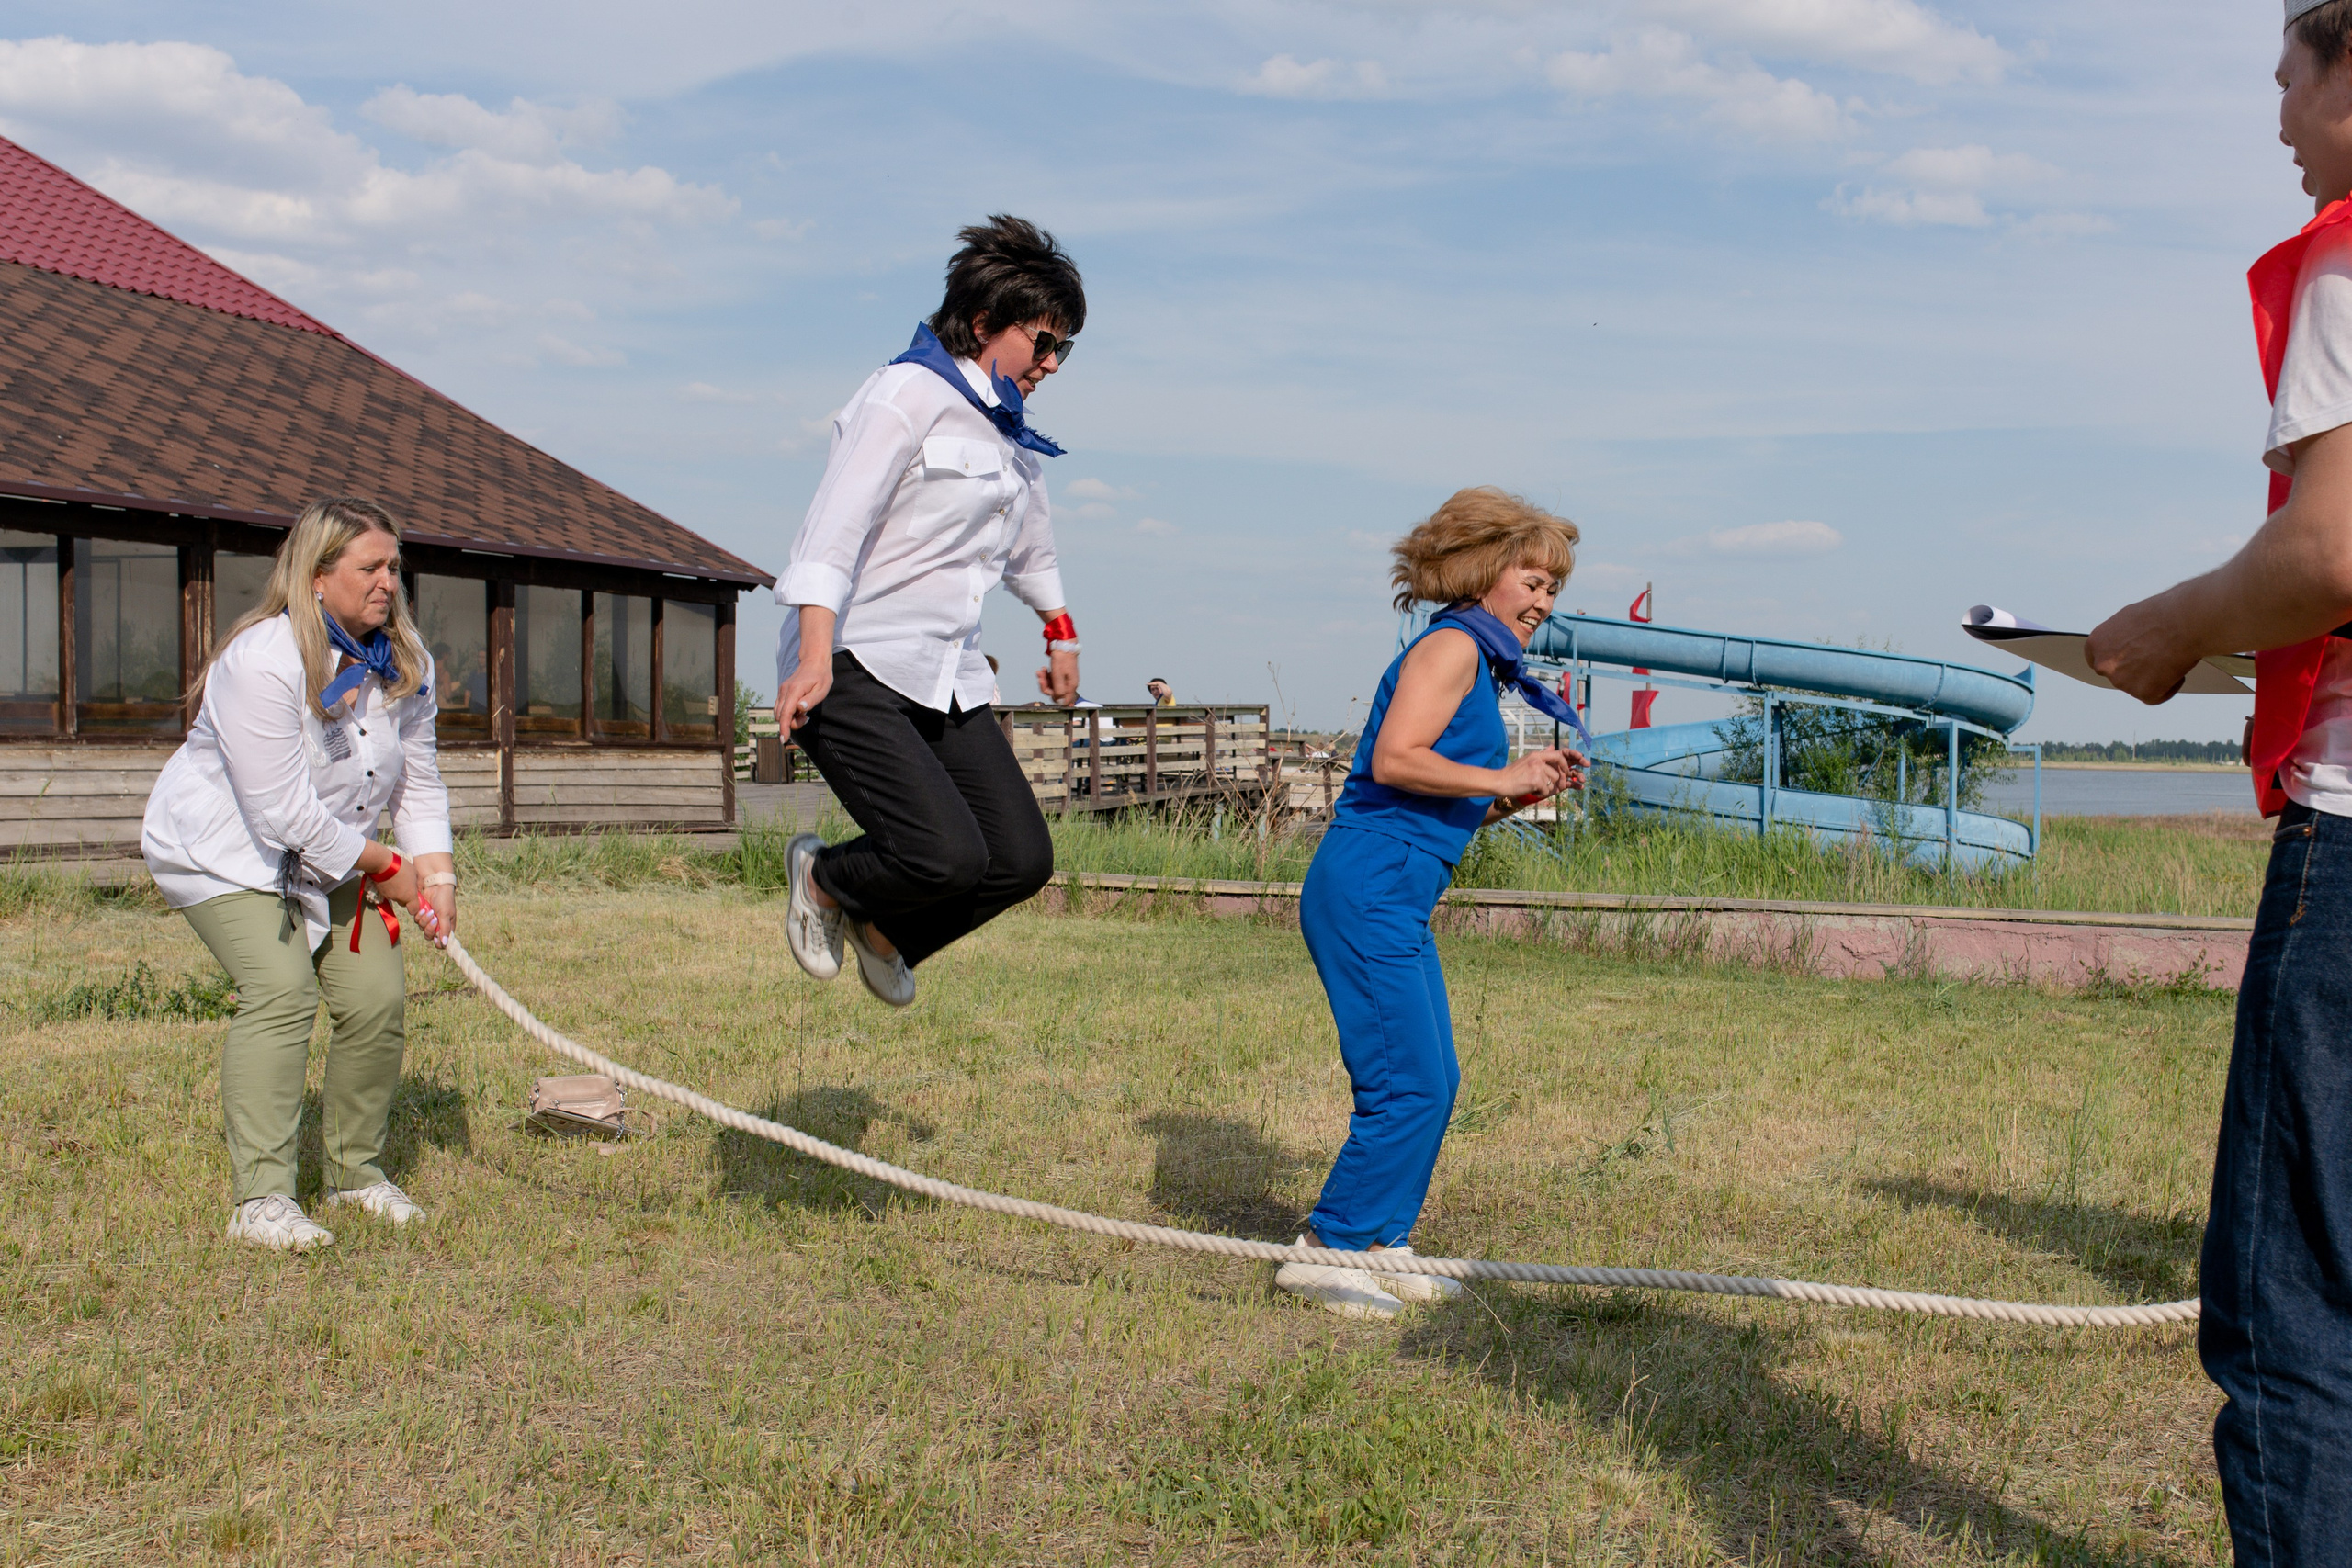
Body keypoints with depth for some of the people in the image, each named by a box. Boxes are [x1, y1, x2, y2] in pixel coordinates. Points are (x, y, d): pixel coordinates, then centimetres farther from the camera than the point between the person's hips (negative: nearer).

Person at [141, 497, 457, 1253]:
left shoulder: (401, 659, -5)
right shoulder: (260, 663, -29)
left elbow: (417, 780, 0)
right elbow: (284, 812, -29)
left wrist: (434, 869, -14)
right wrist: (383, 867, -19)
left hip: (330, 855, 7)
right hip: (222, 848, -7)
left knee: (376, 995, -5)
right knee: (281, 987, -25)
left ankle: (356, 1171, 16)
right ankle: (260, 1199, -20)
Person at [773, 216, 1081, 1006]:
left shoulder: (1011, 429, 16)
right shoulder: (908, 393, -9)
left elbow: (1030, 543, 35)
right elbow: (834, 528, -19)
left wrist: (1061, 633, 45)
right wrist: (815, 660, -29)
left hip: (950, 677, 8)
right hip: (855, 667, -8)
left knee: (1023, 859, -5)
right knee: (949, 855, -22)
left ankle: (883, 930, 25)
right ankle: (823, 878, 12)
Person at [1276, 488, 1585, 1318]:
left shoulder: (1480, 665, 22)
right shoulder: (1450, 646, -7)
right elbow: (1395, 761, -20)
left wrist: (1527, 789, 10)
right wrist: (1499, 779, -16)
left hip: (1399, 901, 10)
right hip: (1366, 892, -10)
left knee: (1433, 1081, 13)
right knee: (1409, 1084, -10)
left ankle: (1380, 1245, 22)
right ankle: (1328, 1250, 0)